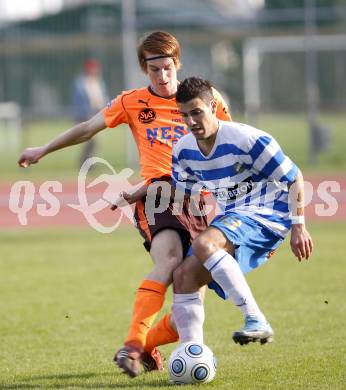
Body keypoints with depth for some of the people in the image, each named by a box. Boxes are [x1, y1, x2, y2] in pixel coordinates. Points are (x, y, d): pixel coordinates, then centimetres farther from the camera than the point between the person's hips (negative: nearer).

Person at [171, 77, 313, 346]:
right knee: (184, 276, -6)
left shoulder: (247, 139, -17)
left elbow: (294, 177, -11)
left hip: (268, 213, -8)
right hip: (232, 217, 8)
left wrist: (299, 227, -13)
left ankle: (256, 322, -36)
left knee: (203, 245, -33)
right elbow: (181, 195, 22)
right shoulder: (183, 151, 4)